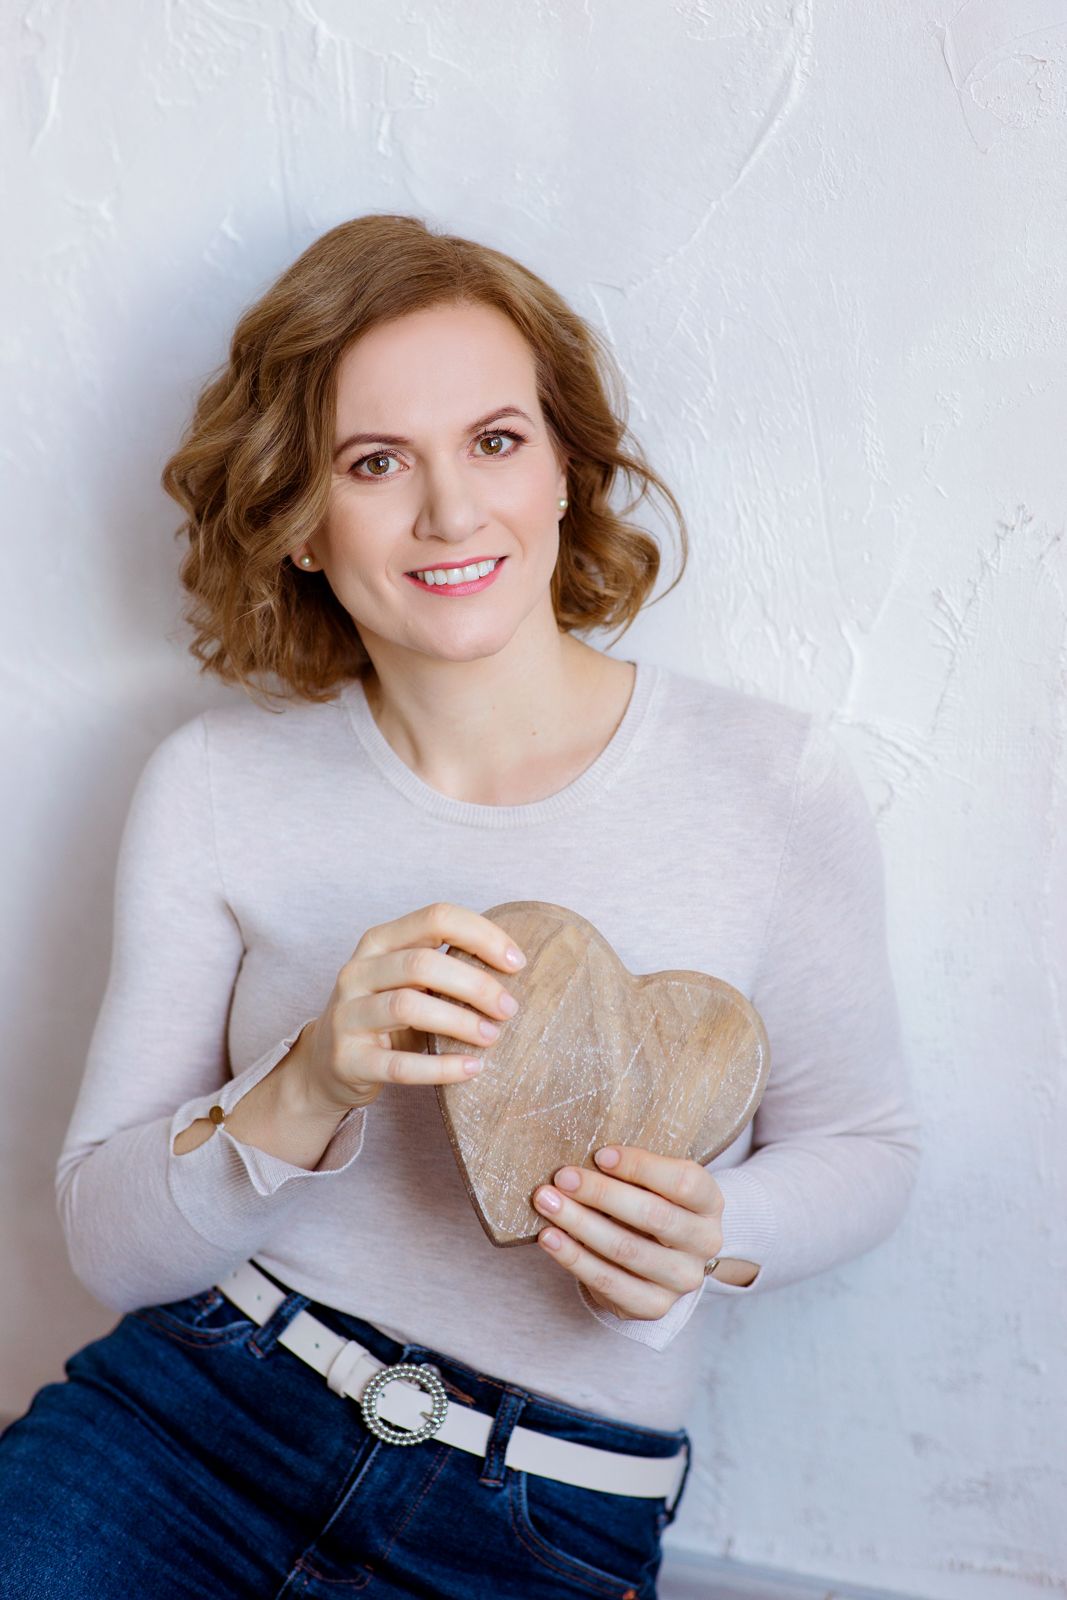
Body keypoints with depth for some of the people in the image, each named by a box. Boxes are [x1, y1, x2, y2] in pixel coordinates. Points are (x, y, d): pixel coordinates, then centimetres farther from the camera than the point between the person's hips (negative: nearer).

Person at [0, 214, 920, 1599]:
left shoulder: (773, 780, -8)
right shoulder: (213, 787, -3)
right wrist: (308, 1091, -23)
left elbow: (862, 1146, 4)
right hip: (197, 1401, 1)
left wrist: (710, 1238, -17)